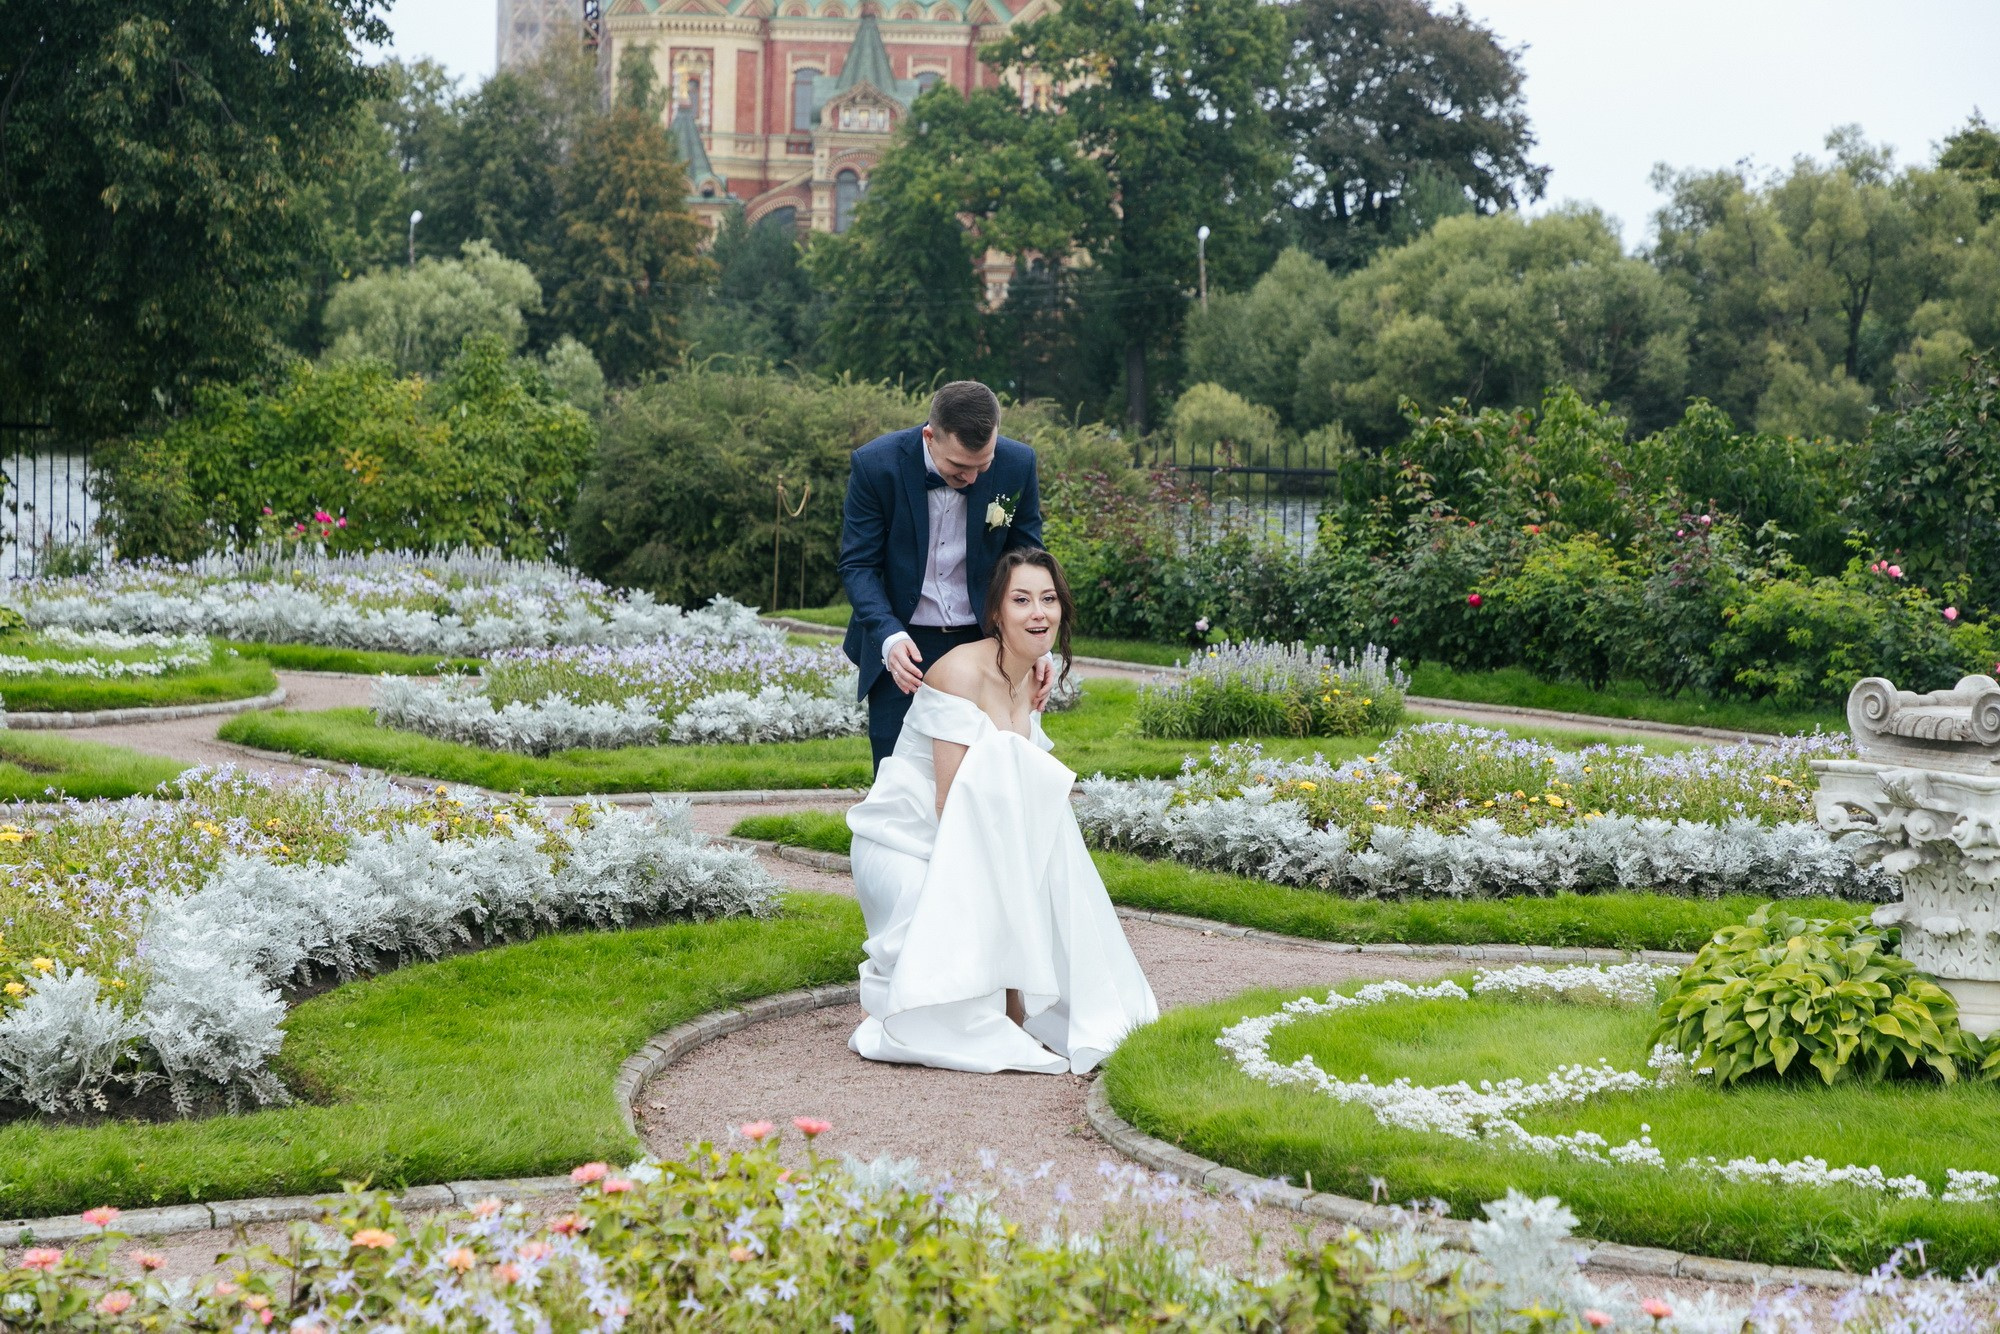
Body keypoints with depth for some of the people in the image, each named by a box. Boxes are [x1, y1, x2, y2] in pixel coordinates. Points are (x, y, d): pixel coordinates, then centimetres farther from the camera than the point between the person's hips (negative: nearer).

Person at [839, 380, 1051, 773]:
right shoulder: (876, 464, -15)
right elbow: (857, 564, -10)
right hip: (902, 648, -1)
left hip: (984, 642, 1)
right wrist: (889, 636, -26)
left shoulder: (1017, 464, -9)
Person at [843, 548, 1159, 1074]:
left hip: (976, 848, 8)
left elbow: (1018, 803, 9)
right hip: (904, 845, -8)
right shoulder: (962, 671, -20)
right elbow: (951, 802, -22)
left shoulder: (1034, 679, 6)